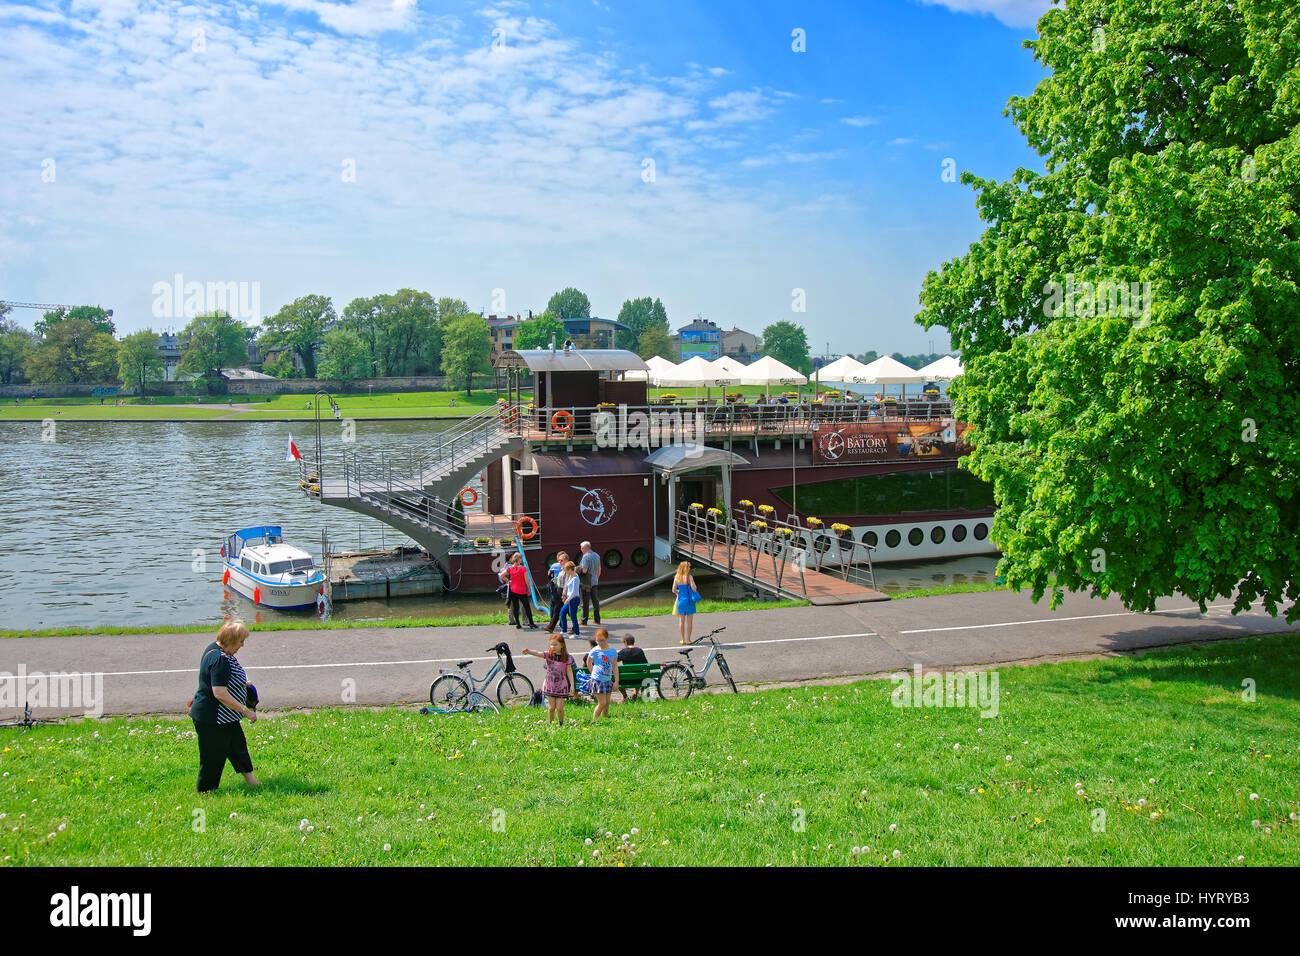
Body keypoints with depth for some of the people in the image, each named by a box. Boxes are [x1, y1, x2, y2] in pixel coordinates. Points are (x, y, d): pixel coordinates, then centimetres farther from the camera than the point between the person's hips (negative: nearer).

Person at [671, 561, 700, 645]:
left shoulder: (677, 577, 0)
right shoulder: (689, 577, -12)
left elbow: (673, 590, -1)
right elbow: (693, 588, -17)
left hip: (681, 600, 3)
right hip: (689, 600, -3)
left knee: (682, 621, 11)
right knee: (689, 621, 6)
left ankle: (683, 639, 14)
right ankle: (688, 639, 9)